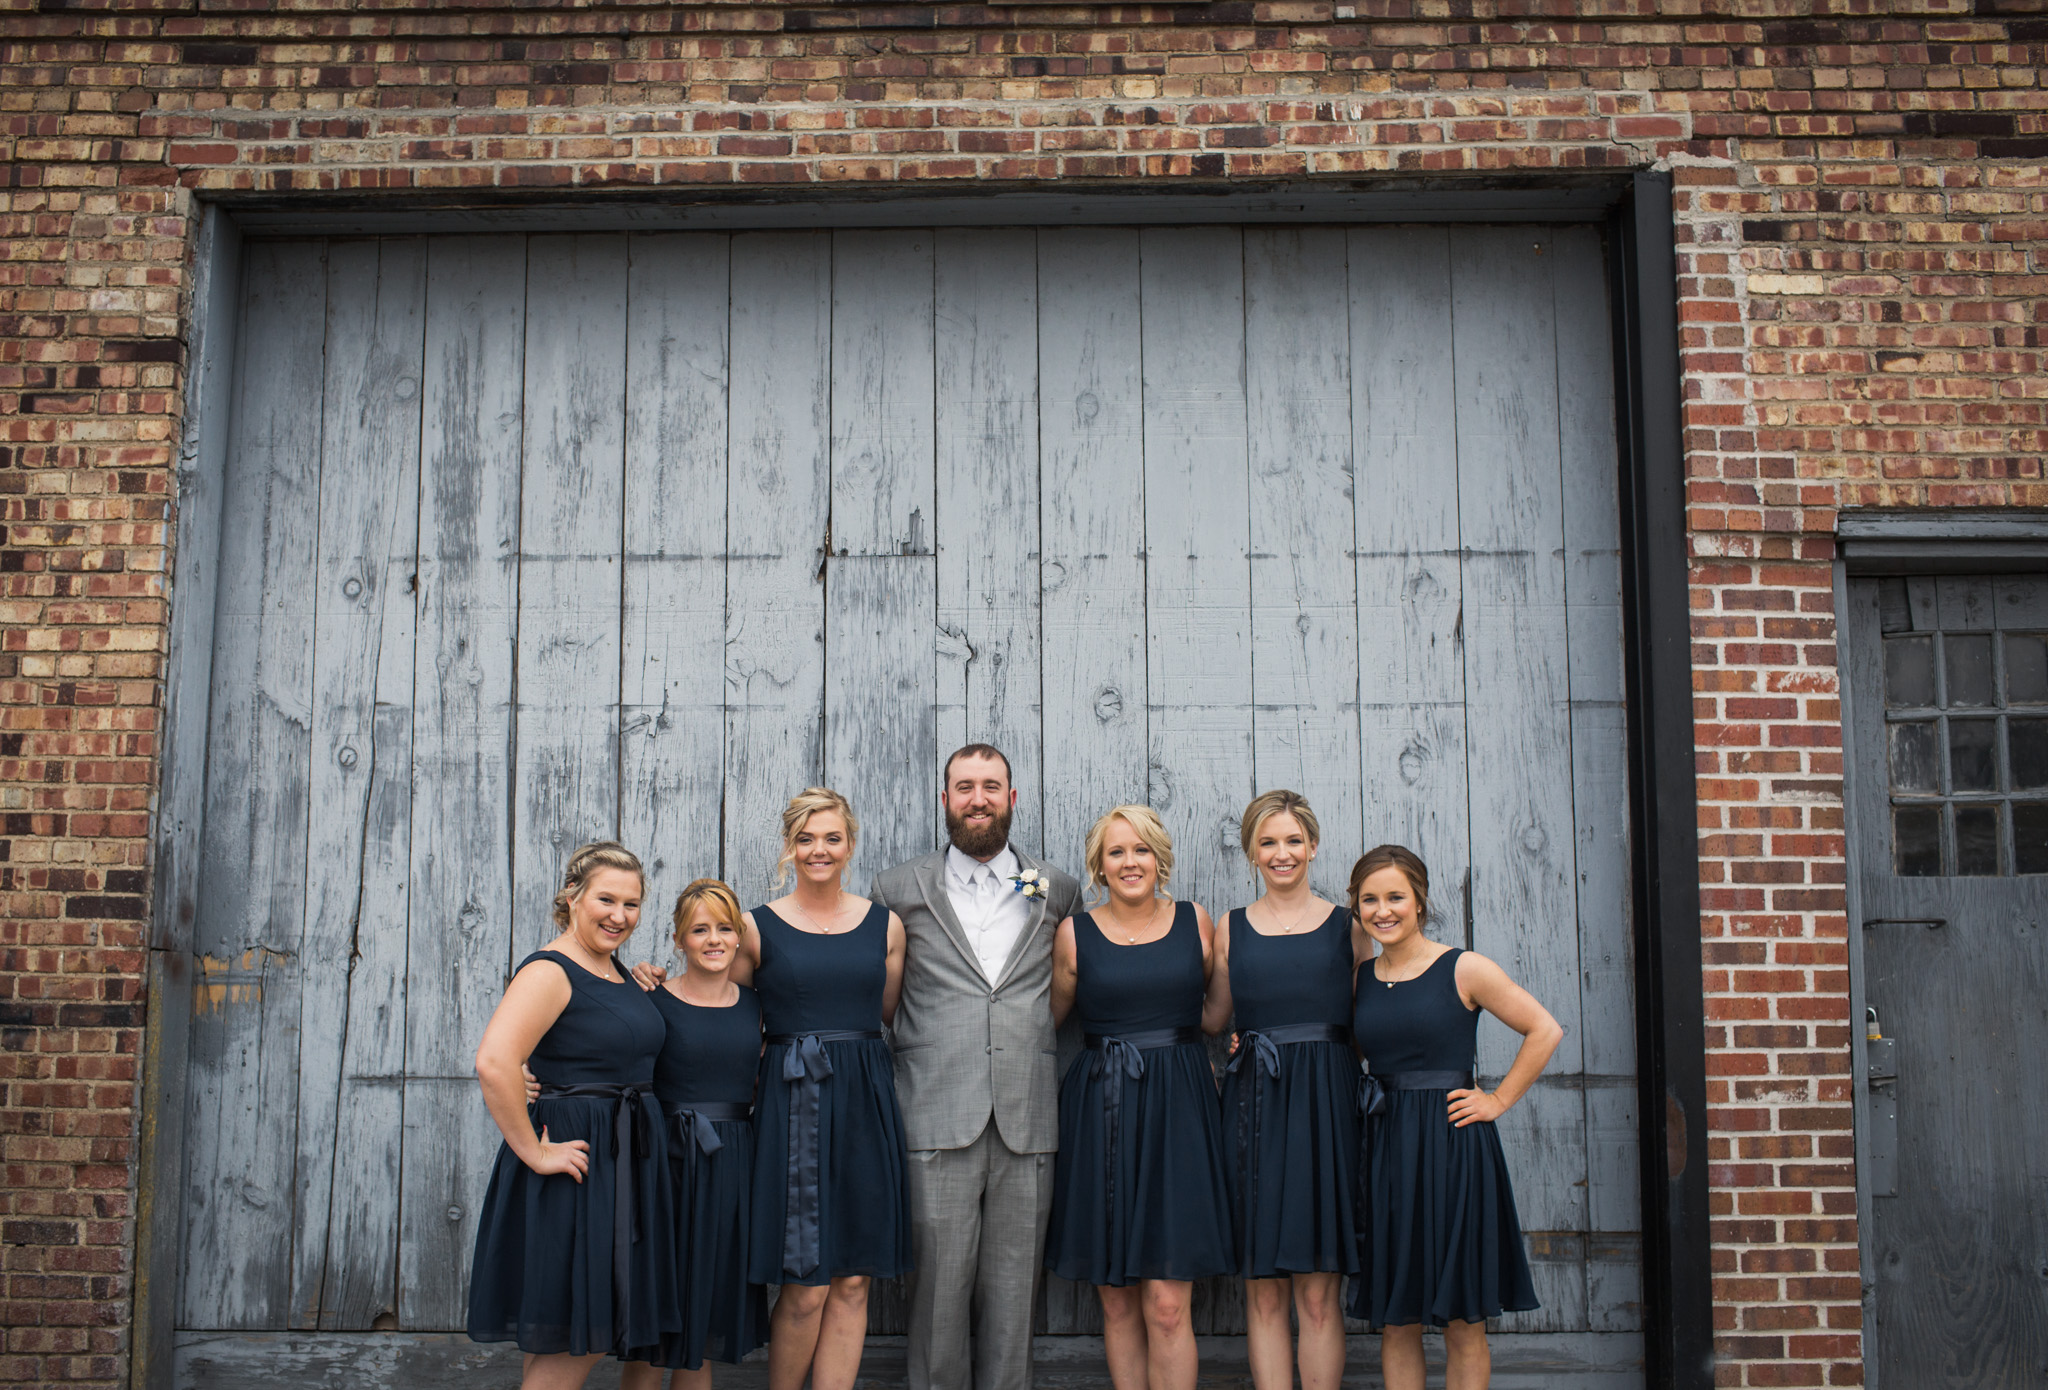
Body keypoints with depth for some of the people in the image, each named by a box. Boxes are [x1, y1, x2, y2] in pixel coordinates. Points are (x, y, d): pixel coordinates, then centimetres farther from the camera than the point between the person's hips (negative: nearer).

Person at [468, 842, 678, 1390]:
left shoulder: (618, 971, 12)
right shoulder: (549, 971, -15)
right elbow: (493, 1062, -29)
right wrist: (533, 1152, -24)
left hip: (628, 1159, 9)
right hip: (577, 1156, -9)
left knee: (589, 1336, 14)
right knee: (568, 1341, -2)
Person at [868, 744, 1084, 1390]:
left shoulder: (1058, 890, 11)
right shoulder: (900, 889, 8)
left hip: (1027, 1120, 1)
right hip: (937, 1119, -1)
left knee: (1012, 1289, 6)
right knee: (940, 1283, 1)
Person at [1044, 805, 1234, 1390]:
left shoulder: (1194, 922, 6)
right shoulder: (1075, 932, 4)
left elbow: (1216, 1016, 13)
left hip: (1178, 1109, 0)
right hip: (1100, 1116, 1)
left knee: (1167, 1305, -6)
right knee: (1117, 1301, 6)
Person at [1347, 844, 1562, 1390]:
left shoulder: (1464, 969, -4)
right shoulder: (1359, 978, 7)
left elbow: (1545, 1030, -1)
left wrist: (1499, 1100, -4)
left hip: (1452, 1145, -3)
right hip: (1385, 1149, 4)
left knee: (1463, 1319, 3)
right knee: (1395, 1320, 7)